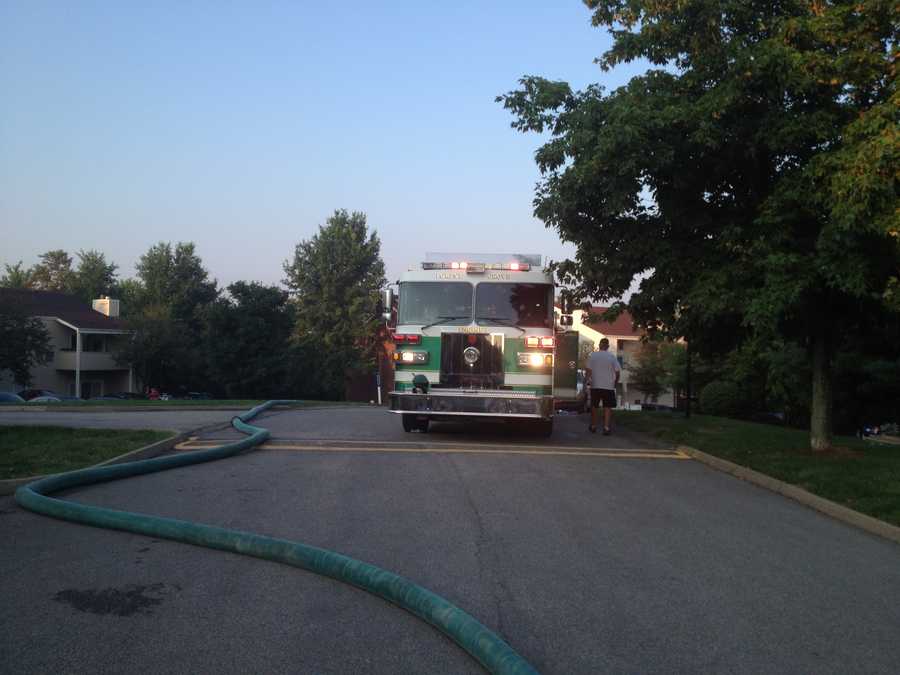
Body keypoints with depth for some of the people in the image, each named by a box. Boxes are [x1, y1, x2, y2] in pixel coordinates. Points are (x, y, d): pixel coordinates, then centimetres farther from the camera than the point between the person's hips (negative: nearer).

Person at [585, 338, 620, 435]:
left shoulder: (592, 355, -3)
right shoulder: (612, 357, -3)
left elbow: (588, 369, -6)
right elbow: (618, 371, -4)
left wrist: (589, 379, 10)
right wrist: (616, 382, 11)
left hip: (595, 385, 1)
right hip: (608, 386, -1)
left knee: (594, 406, 14)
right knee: (607, 407, 2)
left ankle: (593, 426, 23)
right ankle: (606, 427, -6)